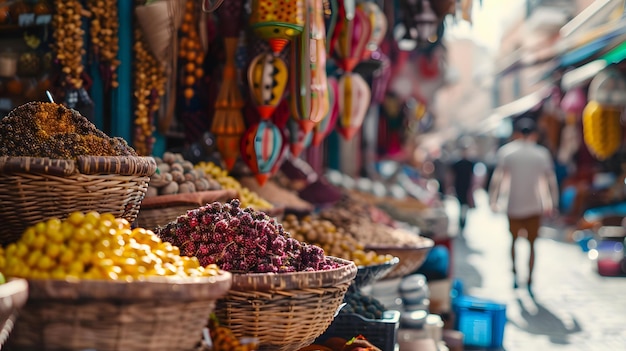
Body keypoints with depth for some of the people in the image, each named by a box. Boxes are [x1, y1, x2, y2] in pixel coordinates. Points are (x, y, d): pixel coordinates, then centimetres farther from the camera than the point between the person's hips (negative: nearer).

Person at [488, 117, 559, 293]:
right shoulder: (542, 153, 3)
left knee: (514, 240, 19)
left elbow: (497, 178, -7)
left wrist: (493, 202, -4)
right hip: (534, 208, 1)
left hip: (513, 206, -1)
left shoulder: (506, 151, -1)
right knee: (532, 244, 11)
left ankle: (514, 273, 6)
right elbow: (551, 181, 5)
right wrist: (553, 204, 13)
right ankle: (529, 281, 5)